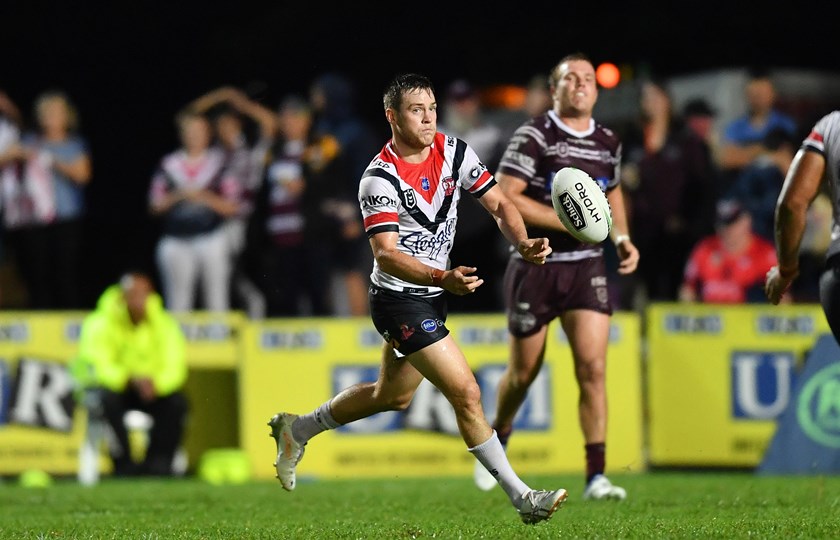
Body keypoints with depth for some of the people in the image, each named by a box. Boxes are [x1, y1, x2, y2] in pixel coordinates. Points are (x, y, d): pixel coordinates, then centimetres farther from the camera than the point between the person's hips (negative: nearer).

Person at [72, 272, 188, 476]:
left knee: (176, 402, -25)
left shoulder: (163, 324, -7)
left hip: (151, 390, 3)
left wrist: (155, 383, -40)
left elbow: (174, 368, -16)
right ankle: (125, 465, -26)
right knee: (108, 399, -37)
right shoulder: (101, 325, -16)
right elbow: (98, 367, -28)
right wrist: (132, 379, -46)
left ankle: (158, 464, -15)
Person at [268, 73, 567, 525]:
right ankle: (520, 496, -7)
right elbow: (386, 255, -29)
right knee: (466, 392, -13)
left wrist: (523, 243, -19)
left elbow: (498, 204, 2)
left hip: (431, 294, 8)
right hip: (399, 301, -8)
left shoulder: (453, 152, -3)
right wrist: (442, 278, -43)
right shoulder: (380, 179, -22)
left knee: (393, 395, 24)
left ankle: (297, 430, 42)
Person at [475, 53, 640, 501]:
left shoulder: (608, 143, 6)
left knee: (593, 367, -11)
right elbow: (504, 196, -18)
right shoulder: (534, 136, -10)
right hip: (536, 266, -3)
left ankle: (596, 476, -10)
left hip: (586, 267, 3)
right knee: (524, 371, 9)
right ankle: (498, 439, 40)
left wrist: (622, 238, 9)